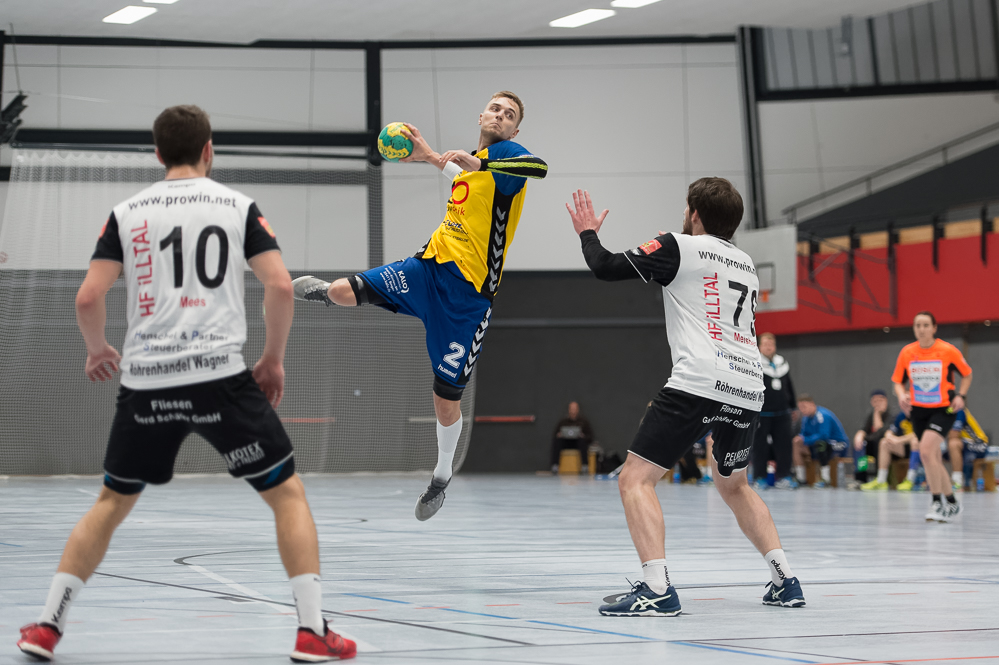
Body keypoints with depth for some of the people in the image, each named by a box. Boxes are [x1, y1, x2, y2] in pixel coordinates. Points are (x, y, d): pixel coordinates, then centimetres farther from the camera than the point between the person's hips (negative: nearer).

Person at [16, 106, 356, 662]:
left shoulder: (127, 213, 9)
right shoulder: (238, 206, 5)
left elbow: (89, 297, 2)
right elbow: (281, 286, -3)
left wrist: (98, 350, 21)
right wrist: (274, 359, 10)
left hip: (146, 381, 3)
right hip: (220, 375, -3)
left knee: (112, 503, 20)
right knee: (288, 494, 8)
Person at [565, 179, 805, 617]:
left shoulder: (680, 247, 4)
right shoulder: (745, 264, 24)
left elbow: (605, 268, 2)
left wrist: (587, 233, 23)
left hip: (699, 381, -7)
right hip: (748, 387, 7)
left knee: (635, 480, -5)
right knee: (732, 484, 28)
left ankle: (657, 589, -19)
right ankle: (785, 580, 20)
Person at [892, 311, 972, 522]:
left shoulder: (948, 351, -11)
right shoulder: (907, 352, -3)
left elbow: (967, 374, 4)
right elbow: (898, 381, 7)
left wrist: (960, 395, -11)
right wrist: (901, 394, -14)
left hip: (944, 409, -4)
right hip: (919, 410, 5)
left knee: (926, 451, -23)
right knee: (934, 459, 11)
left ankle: (937, 502, -13)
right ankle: (951, 502, 28)